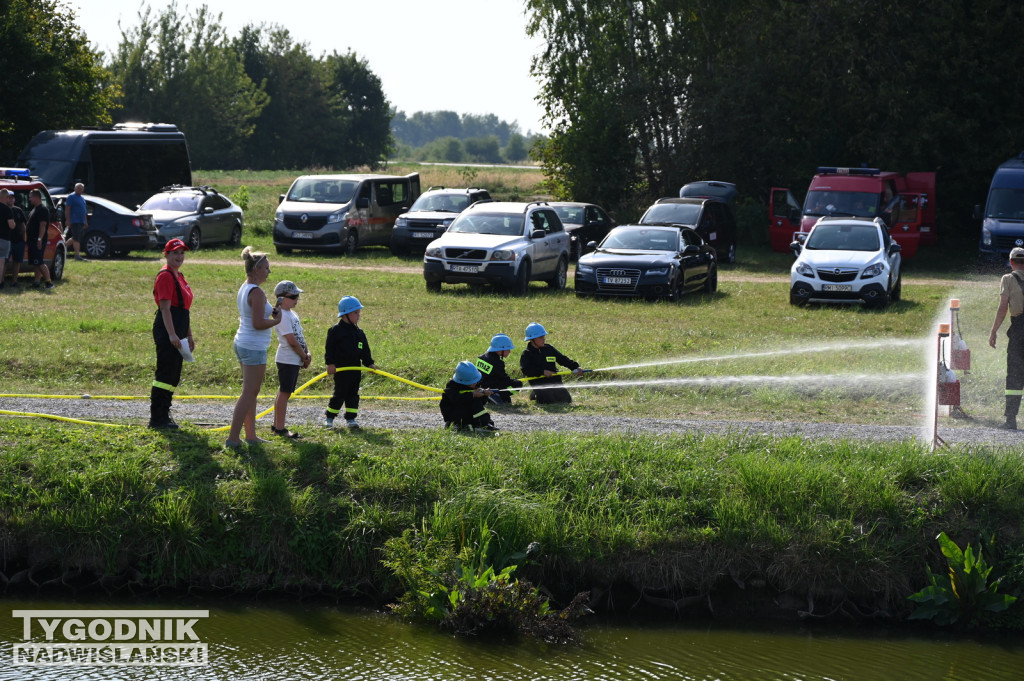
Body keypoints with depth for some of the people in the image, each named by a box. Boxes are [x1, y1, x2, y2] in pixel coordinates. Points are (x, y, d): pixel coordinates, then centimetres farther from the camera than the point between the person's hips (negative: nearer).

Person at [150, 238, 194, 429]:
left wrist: (189, 336, 24)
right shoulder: (165, 276, -11)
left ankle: (164, 415, 18)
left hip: (178, 332, 10)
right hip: (166, 330, -10)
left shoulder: (179, 276, 19)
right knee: (165, 373, -9)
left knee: (173, 375, 12)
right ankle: (156, 418, -6)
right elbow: (165, 307, -19)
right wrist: (171, 334, -26)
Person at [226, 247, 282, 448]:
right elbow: (258, 323, -23)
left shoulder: (243, 289, 11)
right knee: (249, 393, -6)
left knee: (251, 392, 16)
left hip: (242, 343, 10)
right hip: (254, 347, -10)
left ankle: (251, 434, 22)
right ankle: (233, 437, -7)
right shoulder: (257, 292, -18)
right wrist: (276, 320, -8)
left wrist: (269, 314, 9)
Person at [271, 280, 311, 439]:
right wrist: (304, 357, -9)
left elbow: (300, 336, 17)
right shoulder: (282, 316, -16)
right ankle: (280, 428, -6)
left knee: (284, 392, 13)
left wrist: (307, 353, 1)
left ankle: (276, 426, 19)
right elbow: (292, 341, -19)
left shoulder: (292, 314, 15)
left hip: (295, 360, 10)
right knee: (284, 393, -8)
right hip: (287, 359, -10)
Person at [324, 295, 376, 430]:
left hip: (355, 368, 6)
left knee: (353, 393, 6)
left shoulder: (359, 332, 12)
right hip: (340, 368, -6)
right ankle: (329, 416, 10)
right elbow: (329, 348, -9)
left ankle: (351, 418, 11)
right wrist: (330, 363, -16)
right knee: (340, 393, -4)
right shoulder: (336, 330, -7)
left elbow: (365, 350, 16)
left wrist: (369, 363, 7)